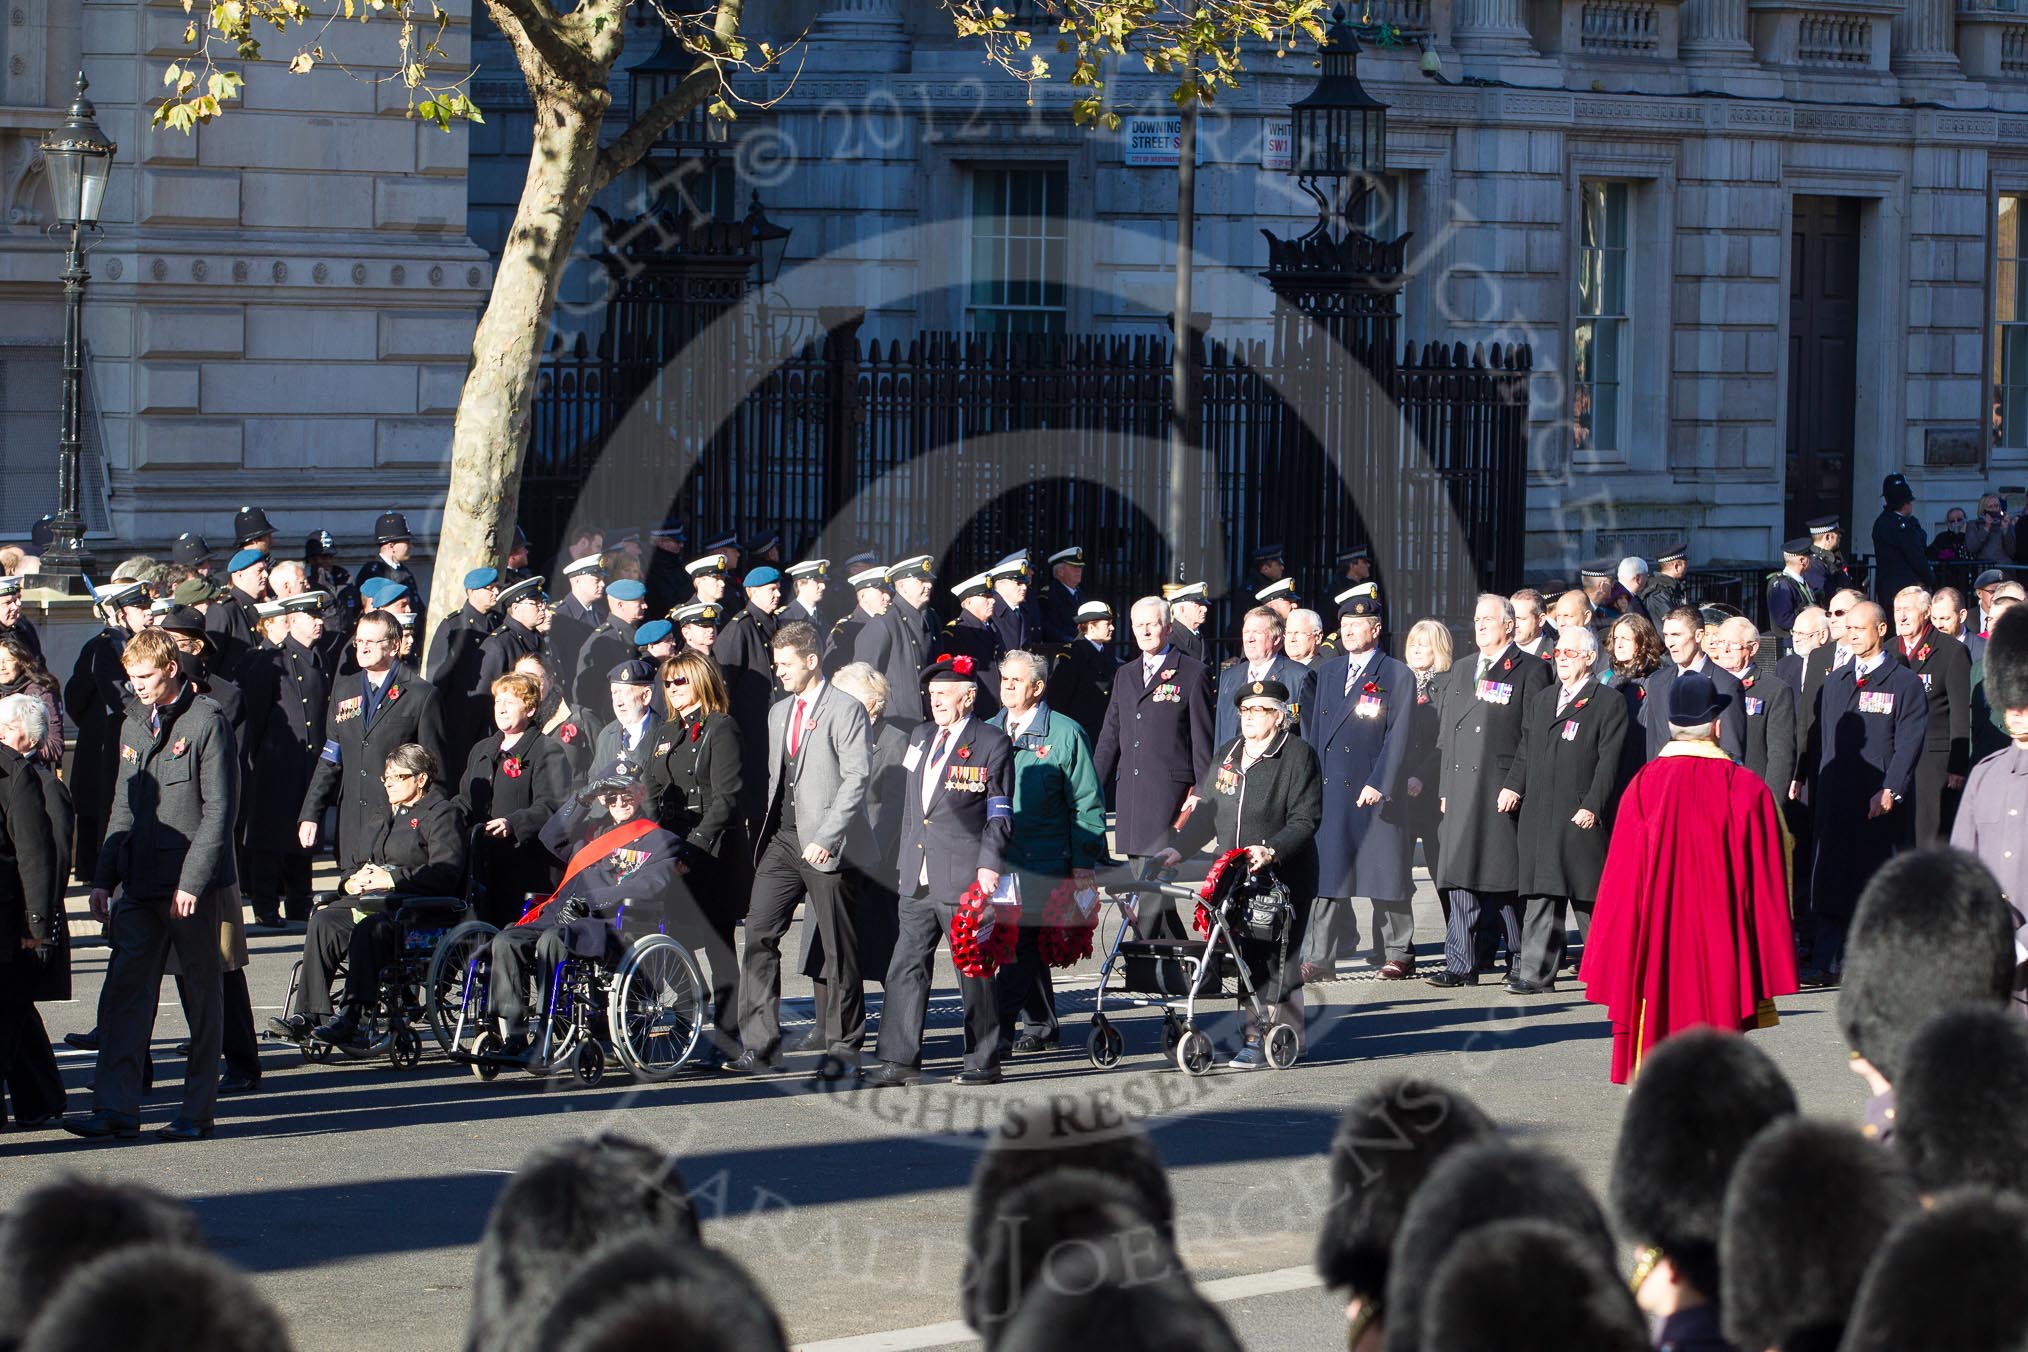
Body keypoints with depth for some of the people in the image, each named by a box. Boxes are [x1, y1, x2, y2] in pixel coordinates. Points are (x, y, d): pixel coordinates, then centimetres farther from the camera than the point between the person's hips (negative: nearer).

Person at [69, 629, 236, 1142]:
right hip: (140, 886, 6)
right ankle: (116, 1109, -2)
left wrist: (192, 881, -17)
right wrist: (103, 879, 11)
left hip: (193, 887, -6)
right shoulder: (134, 726, 15)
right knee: (123, 993, -2)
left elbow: (219, 810, -11)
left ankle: (197, 1112, 8)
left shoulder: (206, 723, -7)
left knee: (201, 997, 3)